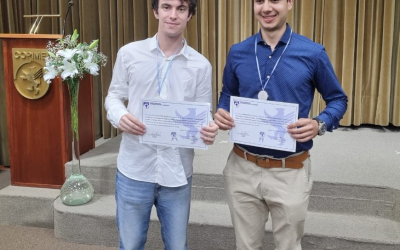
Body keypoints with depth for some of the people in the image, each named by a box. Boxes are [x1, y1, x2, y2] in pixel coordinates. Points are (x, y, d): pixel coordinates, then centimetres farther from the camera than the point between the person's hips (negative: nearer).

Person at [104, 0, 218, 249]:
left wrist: (209, 130, -21)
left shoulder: (201, 65, 0)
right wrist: (119, 116, -16)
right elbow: (114, 96, 7)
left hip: (177, 173, 1)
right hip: (134, 170, 0)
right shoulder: (129, 53, 0)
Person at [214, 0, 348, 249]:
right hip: (243, 168, 3)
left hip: (290, 172, -2)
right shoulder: (237, 53, 2)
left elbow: (338, 99, 3)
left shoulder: (313, 54, -7)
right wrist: (222, 114, -7)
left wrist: (319, 125, -17)